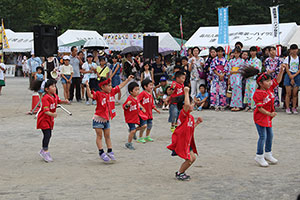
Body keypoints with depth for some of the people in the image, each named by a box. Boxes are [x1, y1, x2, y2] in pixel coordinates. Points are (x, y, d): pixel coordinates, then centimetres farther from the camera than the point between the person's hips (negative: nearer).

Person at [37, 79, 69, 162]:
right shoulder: (45, 98, -26)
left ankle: (43, 151, 29)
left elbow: (59, 101, 22)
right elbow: (45, 110, -34)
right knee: (47, 135, -13)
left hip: (50, 119, 9)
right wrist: (52, 114, -52)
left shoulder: (55, 96, 2)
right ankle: (45, 152, -5)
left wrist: (65, 101, 1)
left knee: (49, 135, 14)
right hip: (44, 119, -9)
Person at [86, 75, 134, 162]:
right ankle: (101, 152, 5)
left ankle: (110, 151, 19)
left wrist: (128, 79, 17)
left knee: (107, 136, 13)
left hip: (107, 119, 6)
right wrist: (87, 87, -49)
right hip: (98, 119, -6)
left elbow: (120, 86, 13)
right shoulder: (98, 94, -18)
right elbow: (90, 95, -35)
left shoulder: (111, 92, 2)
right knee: (99, 136, 2)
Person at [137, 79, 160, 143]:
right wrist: (142, 108, -25)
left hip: (149, 113, 8)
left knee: (150, 125, 14)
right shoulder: (143, 93, -13)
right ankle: (140, 138, 8)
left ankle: (147, 137, 30)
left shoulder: (150, 94, 12)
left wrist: (156, 109, 14)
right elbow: (137, 100, -19)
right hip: (144, 113, -8)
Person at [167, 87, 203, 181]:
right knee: (189, 159, -10)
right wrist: (186, 92, -31)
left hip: (187, 141, 10)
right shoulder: (183, 113, -18)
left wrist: (197, 123, 10)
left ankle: (181, 172, 27)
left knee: (193, 157, 11)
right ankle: (179, 173, 10)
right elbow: (187, 104, -39)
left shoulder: (190, 117, 11)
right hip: (179, 141, -10)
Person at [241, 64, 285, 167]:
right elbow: (260, 108, -23)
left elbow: (277, 80, 10)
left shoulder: (270, 88, -1)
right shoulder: (258, 94, -24)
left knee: (270, 135, 16)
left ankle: (268, 154, 32)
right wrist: (270, 114, -25)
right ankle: (259, 156, 6)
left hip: (268, 116, 9)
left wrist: (281, 70, -2)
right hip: (260, 117, -8)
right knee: (263, 136, -6)